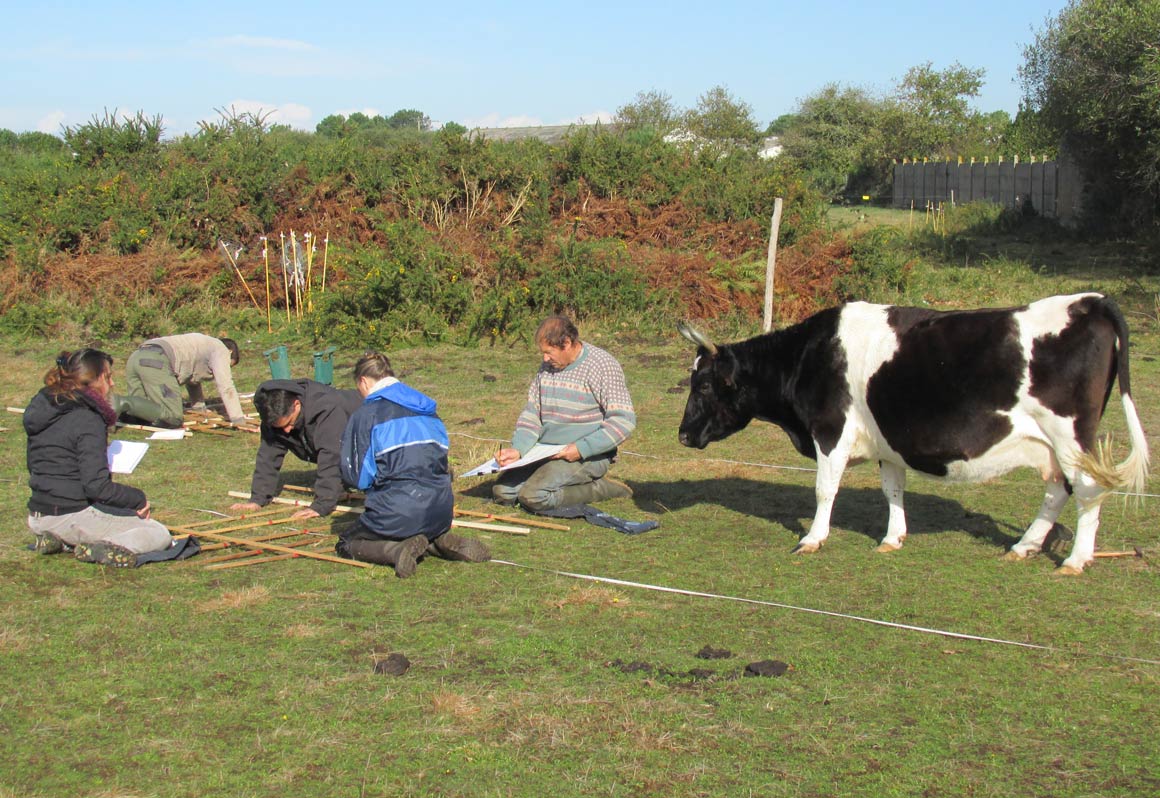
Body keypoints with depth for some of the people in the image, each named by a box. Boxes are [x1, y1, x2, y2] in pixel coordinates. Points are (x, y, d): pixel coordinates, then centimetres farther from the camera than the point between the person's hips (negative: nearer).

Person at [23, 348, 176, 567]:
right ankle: (99, 549, -22)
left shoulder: (43, 408, 9)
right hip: (73, 515, -8)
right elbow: (96, 486, -22)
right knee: (160, 536, 1)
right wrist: (138, 498, -7)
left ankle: (59, 540, 6)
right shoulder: (88, 420, -17)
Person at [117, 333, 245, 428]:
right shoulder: (221, 349, 14)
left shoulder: (202, 344, 40)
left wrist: (200, 408, 56)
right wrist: (239, 419, 9)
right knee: (173, 418, -16)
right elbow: (226, 388, 5)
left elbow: (192, 379, 49)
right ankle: (123, 404, -29)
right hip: (156, 362, -9)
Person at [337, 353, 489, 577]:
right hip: (441, 514, 6)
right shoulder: (428, 410, 14)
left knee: (345, 544, 16)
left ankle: (398, 550, -13)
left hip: (396, 513, -6)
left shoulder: (365, 414, -5)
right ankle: (441, 542, 3)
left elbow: (357, 477, -6)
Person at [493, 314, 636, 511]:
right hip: (546, 452, 8)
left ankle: (599, 489, -5)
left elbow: (624, 421, -17)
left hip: (587, 456, -7)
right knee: (502, 491, -8)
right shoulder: (547, 367, 11)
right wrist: (517, 449, -5)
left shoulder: (603, 366, -11)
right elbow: (532, 413, 14)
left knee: (533, 496, -26)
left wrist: (581, 449, -23)